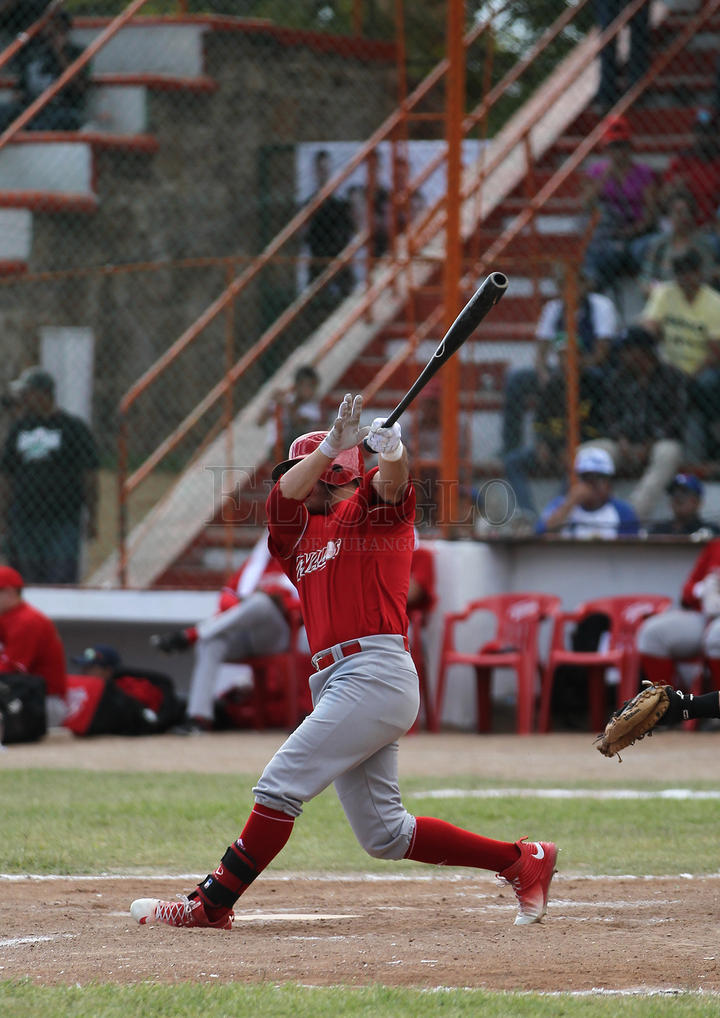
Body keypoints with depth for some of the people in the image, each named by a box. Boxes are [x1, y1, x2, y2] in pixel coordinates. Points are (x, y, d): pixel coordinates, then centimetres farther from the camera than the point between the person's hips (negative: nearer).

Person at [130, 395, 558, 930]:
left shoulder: (374, 512, 5)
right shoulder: (298, 532, 21)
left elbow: (391, 483, -17)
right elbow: (284, 495, 2)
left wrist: (392, 448, -40)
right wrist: (333, 445, -15)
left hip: (377, 673, -9)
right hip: (335, 682, 9)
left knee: (281, 785, -13)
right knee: (384, 834, 10)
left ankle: (211, 904, -11)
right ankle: (523, 861, 18)